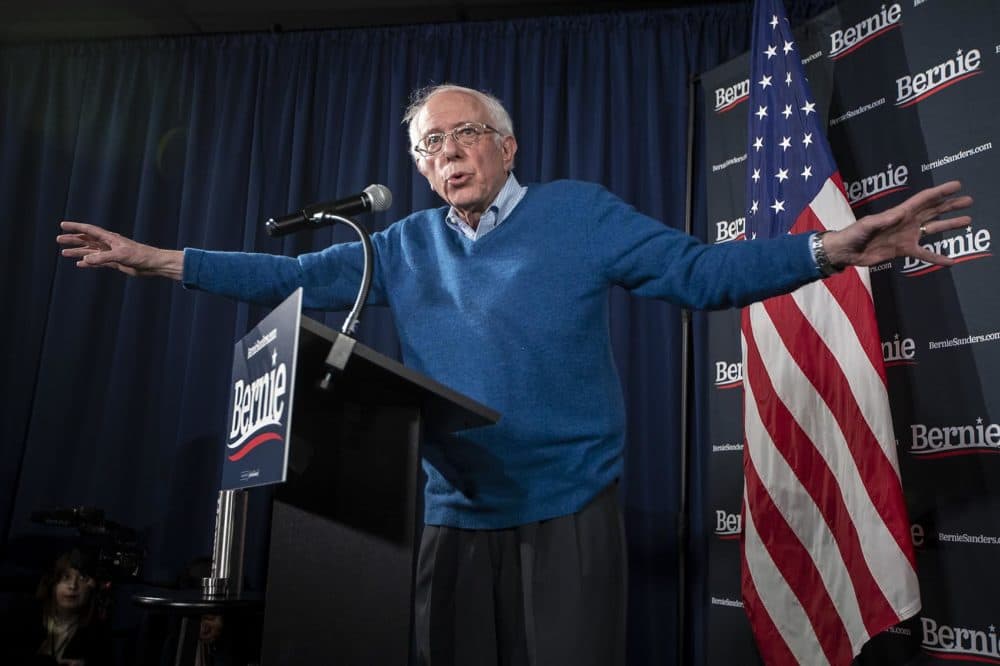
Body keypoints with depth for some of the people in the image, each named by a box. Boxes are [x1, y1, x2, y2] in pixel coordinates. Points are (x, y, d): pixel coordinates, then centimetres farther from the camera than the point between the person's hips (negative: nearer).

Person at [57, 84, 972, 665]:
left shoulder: (580, 214, -2)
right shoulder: (406, 247, 9)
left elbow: (700, 272, -8)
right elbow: (296, 279, 8)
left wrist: (834, 248, -22)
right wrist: (158, 260, 5)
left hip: (569, 511, -3)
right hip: (453, 518, 4)